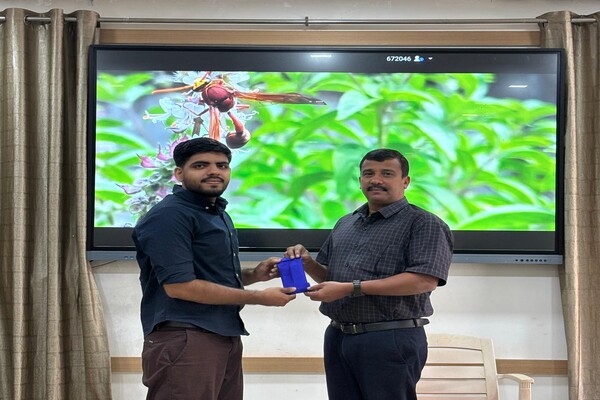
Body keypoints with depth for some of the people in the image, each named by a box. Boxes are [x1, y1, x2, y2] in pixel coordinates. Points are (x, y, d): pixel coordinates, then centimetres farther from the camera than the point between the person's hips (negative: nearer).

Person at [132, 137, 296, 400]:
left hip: (225, 336, 9)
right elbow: (179, 286, -21)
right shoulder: (170, 215, -12)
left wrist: (253, 275, 6)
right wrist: (260, 298, -15)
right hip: (185, 339, -9)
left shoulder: (219, 215, 18)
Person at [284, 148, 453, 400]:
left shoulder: (424, 224, -6)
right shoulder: (345, 224, 16)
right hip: (338, 337, 7)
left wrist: (352, 288, -22)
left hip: (391, 339, -6)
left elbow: (425, 281, -20)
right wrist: (308, 263, 0)